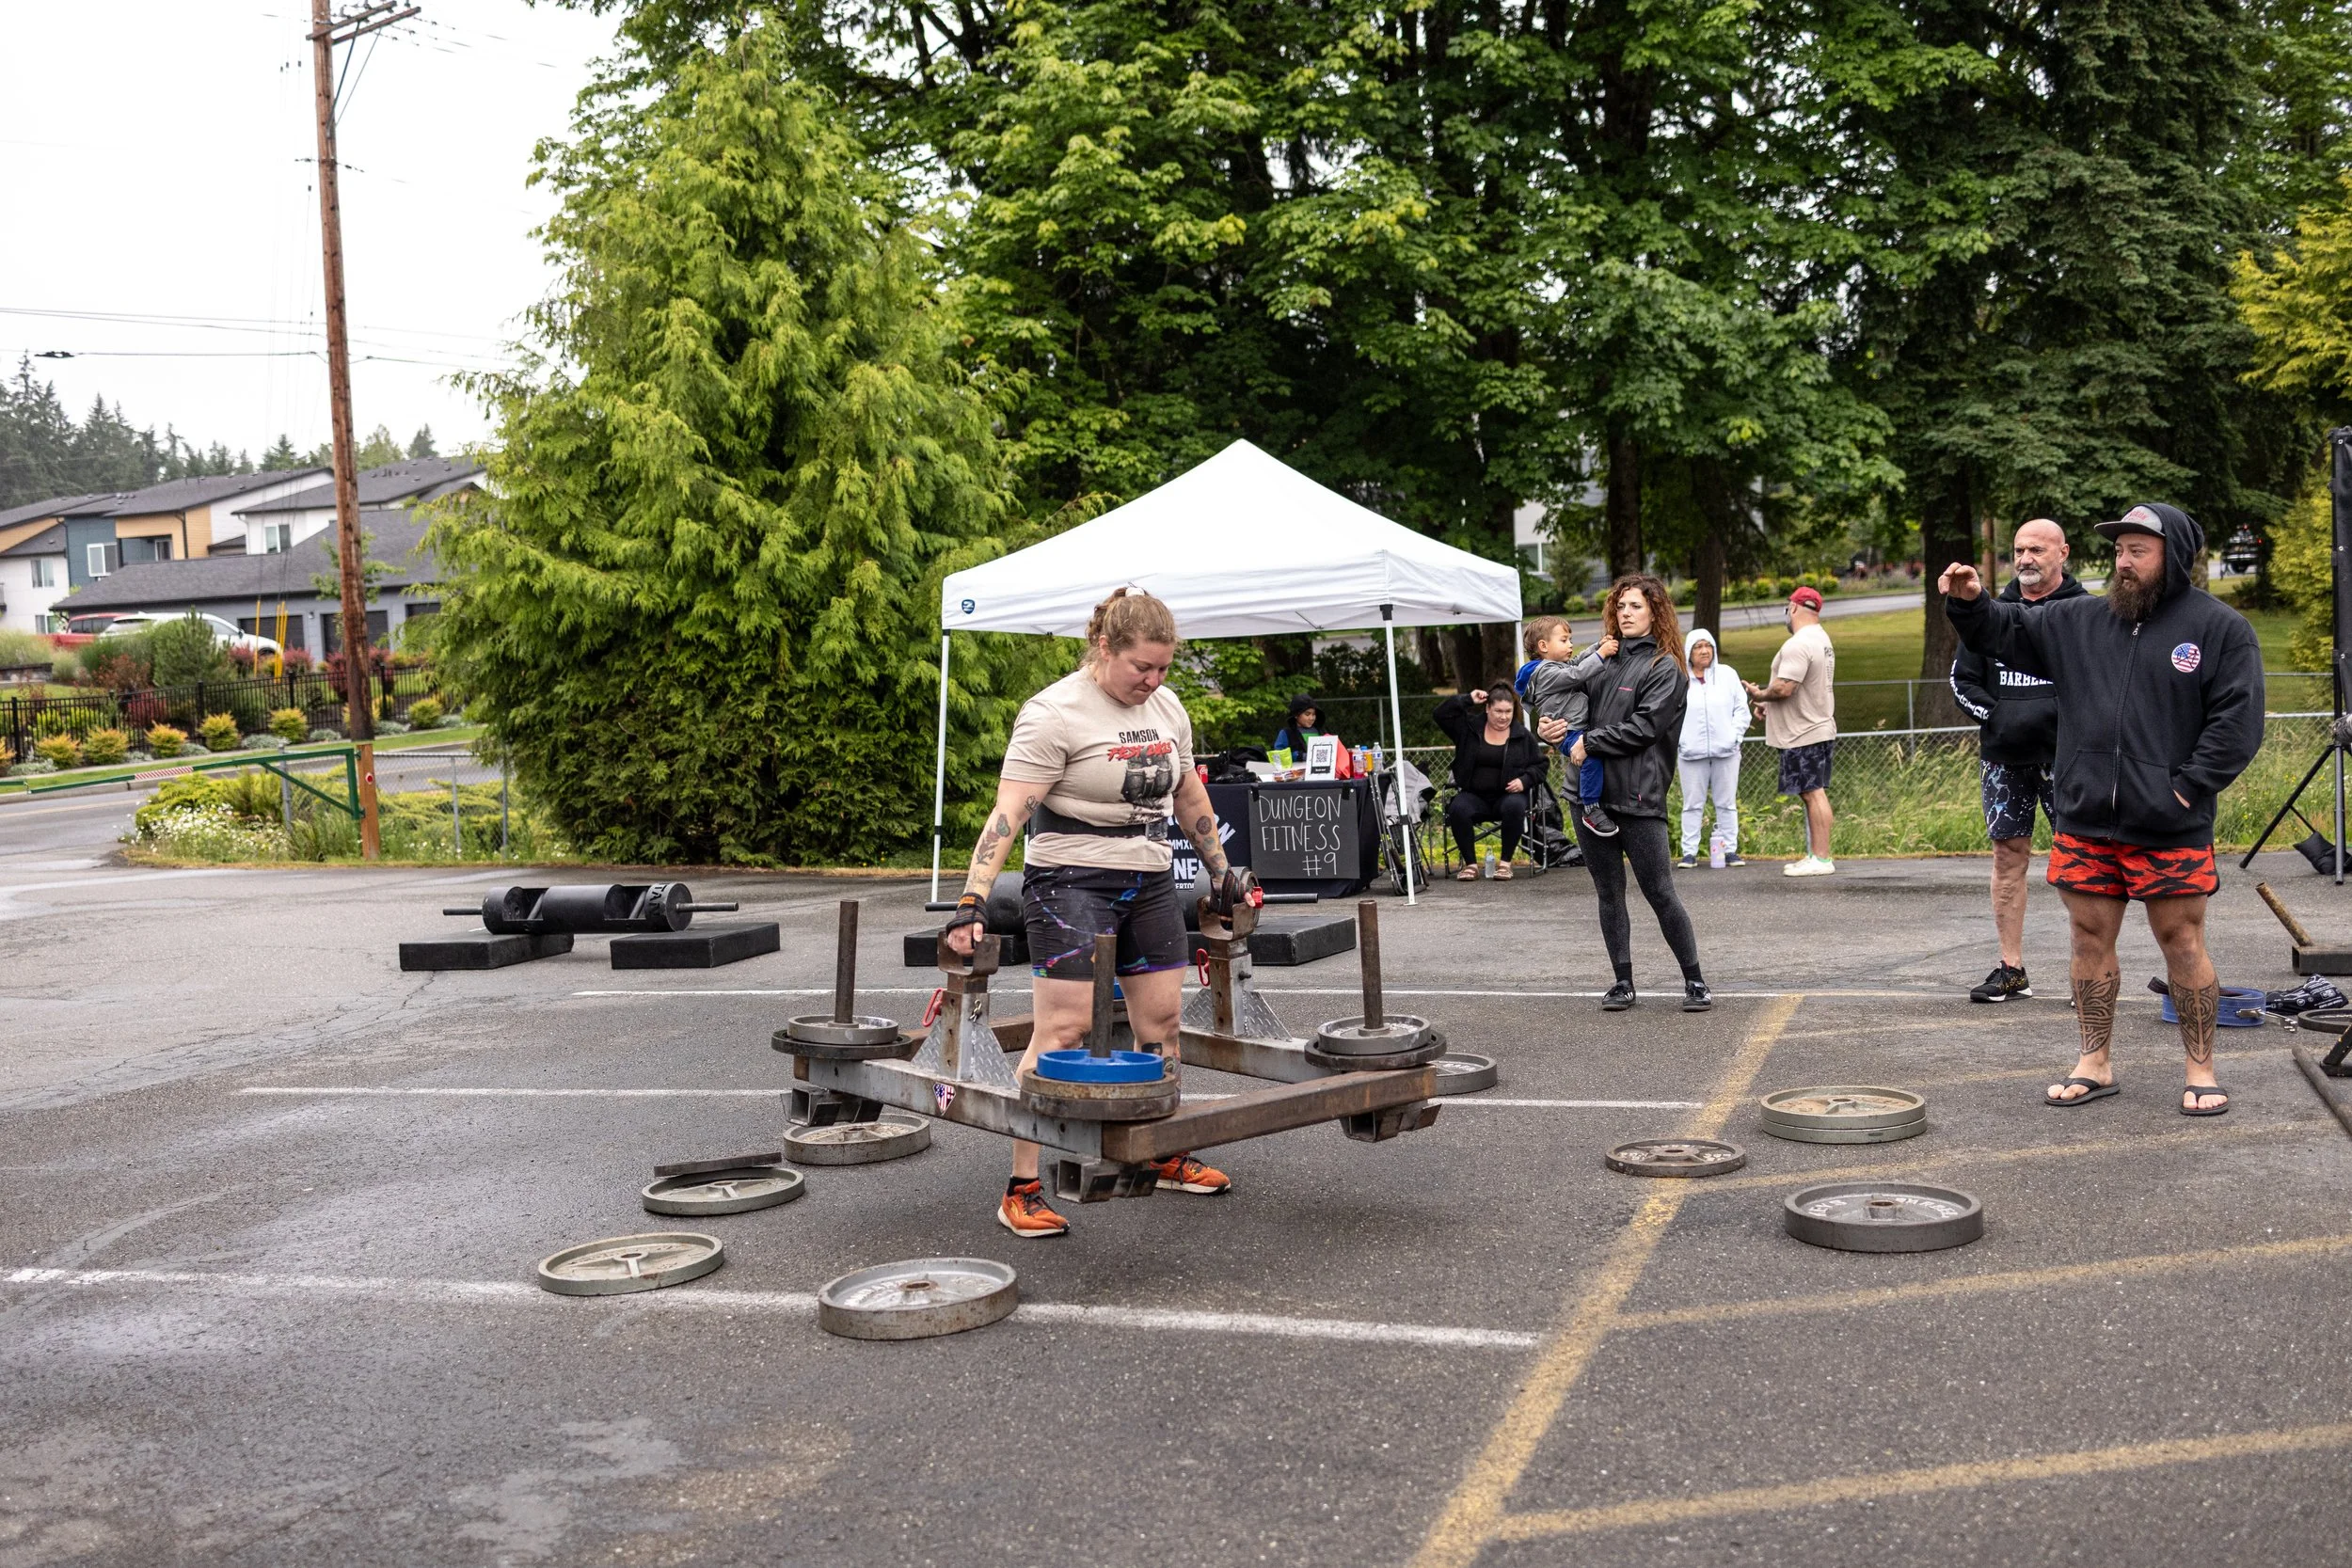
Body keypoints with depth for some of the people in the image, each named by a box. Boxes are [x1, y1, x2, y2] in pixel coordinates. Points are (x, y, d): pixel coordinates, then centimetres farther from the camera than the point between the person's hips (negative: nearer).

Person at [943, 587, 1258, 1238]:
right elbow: (1008, 812, -21)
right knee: (1062, 1030, -11)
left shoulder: (1166, 707, 8)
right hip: (1072, 881, -7)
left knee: (1161, 1019, 11)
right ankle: (1021, 1190, -6)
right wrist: (973, 898, -30)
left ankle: (1166, 1157, 29)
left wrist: (1221, 870, 25)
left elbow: (1189, 796, 21)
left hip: (1149, 883, 7)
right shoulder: (1054, 713, -15)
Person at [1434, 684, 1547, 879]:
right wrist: (1468, 699, -4)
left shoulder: (1523, 736, 8)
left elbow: (1539, 765, 10)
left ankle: (1505, 863, -20)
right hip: (1474, 795, 1)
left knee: (1514, 807, -36)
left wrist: (1524, 781, -8)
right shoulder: (1469, 727, 8)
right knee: (1458, 809, -32)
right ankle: (1470, 864, -18)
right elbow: (1442, 714, 0)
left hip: (1508, 795, -1)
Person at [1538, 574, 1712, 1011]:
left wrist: (1590, 743, -13)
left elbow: (1644, 726, -13)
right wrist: (1549, 728, 0)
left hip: (1639, 798, -6)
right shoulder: (1602, 659, 13)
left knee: (1660, 893, -2)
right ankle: (1623, 982, 19)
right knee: (1608, 894, 10)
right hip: (1590, 794, 6)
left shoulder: (1664, 667, -3)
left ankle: (1694, 979, 11)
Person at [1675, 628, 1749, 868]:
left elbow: (1742, 709, 9)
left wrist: (1734, 736, -2)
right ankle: (1689, 852, 4)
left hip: (1725, 750, 2)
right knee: (1693, 803, 0)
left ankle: (1730, 849, 11)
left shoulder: (1728, 674, 7)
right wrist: (1677, 741, -5)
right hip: (1691, 753, -2)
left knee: (1727, 803, 5)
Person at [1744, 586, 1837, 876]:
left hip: (1802, 733, -11)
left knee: (1813, 793, -8)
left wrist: (1760, 693, -8)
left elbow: (1784, 689, -27)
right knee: (1814, 793, 14)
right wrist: (1770, 704, 16)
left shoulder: (1798, 645, -20)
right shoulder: (1821, 638, 15)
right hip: (1818, 726, 11)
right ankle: (1815, 854, 19)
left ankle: (1821, 858, -6)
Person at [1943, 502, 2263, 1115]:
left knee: (2181, 943, 3)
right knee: (2091, 938, 9)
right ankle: (2095, 1065, 21)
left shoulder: (2220, 628, -3)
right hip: (2084, 823, 4)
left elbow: (2238, 720, -7)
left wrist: (2187, 787, -13)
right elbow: (2008, 632, 18)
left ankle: (2201, 1071, 16)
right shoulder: (2079, 621, 11)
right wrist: (1971, 603, -2)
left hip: (2170, 830, -4)